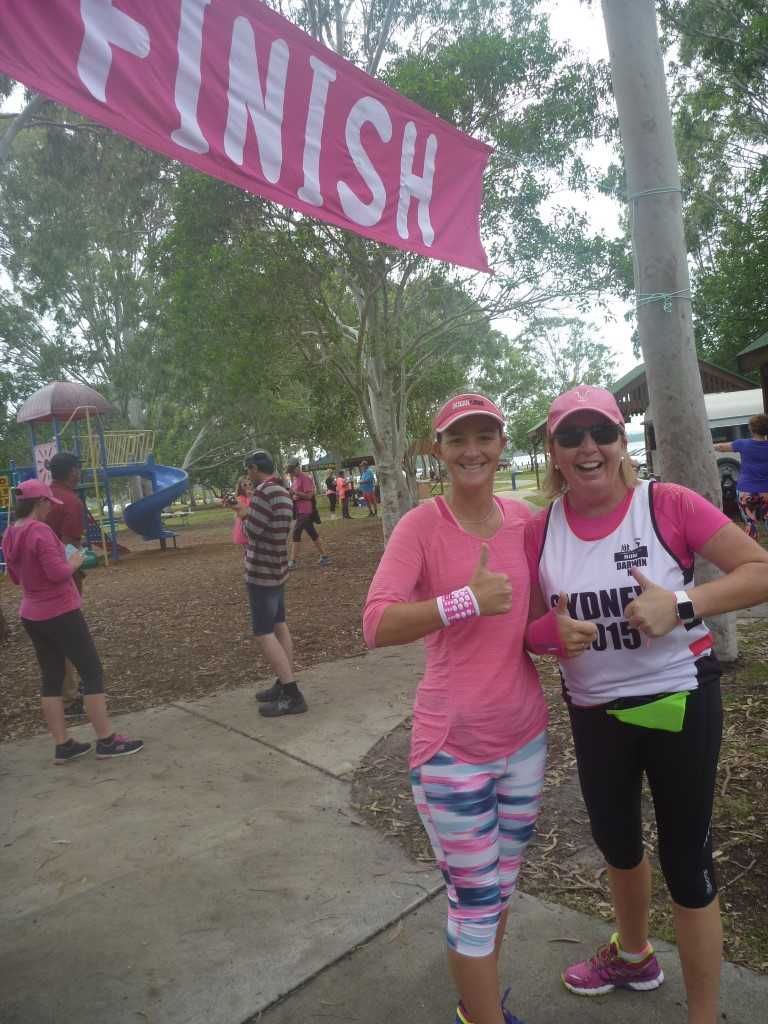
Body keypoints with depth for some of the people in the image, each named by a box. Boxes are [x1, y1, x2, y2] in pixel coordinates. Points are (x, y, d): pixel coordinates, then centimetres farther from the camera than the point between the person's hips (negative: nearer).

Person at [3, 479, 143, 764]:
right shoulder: (40, 531, -20)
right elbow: (58, 572, -23)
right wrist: (75, 561, -5)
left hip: (31, 615, 9)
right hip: (60, 613, -9)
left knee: (51, 677, 12)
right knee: (92, 672, 1)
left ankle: (62, 745, 17)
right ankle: (106, 741, 5)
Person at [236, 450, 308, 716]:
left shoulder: (263, 491, -18)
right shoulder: (283, 492, 11)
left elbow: (254, 530, -21)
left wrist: (245, 515, -2)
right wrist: (248, 513, 24)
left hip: (261, 572, -10)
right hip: (277, 569, 10)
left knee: (263, 633, -7)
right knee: (279, 626, 14)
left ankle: (292, 695, -9)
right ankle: (285, 685, 21)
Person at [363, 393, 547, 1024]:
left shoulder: (525, 519, 1)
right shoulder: (421, 525, -14)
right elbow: (376, 627, -25)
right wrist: (467, 600, -31)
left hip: (526, 734, 6)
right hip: (454, 746, -6)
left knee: (503, 886, 23)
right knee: (476, 904, 7)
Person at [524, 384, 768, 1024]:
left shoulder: (667, 504, -16)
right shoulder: (539, 532, -6)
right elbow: (530, 630, 4)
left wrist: (681, 603, -28)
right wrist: (555, 631, -19)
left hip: (679, 702, -4)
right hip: (593, 712, 4)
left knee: (686, 861, 8)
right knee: (617, 843, 25)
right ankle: (634, 957, 54)